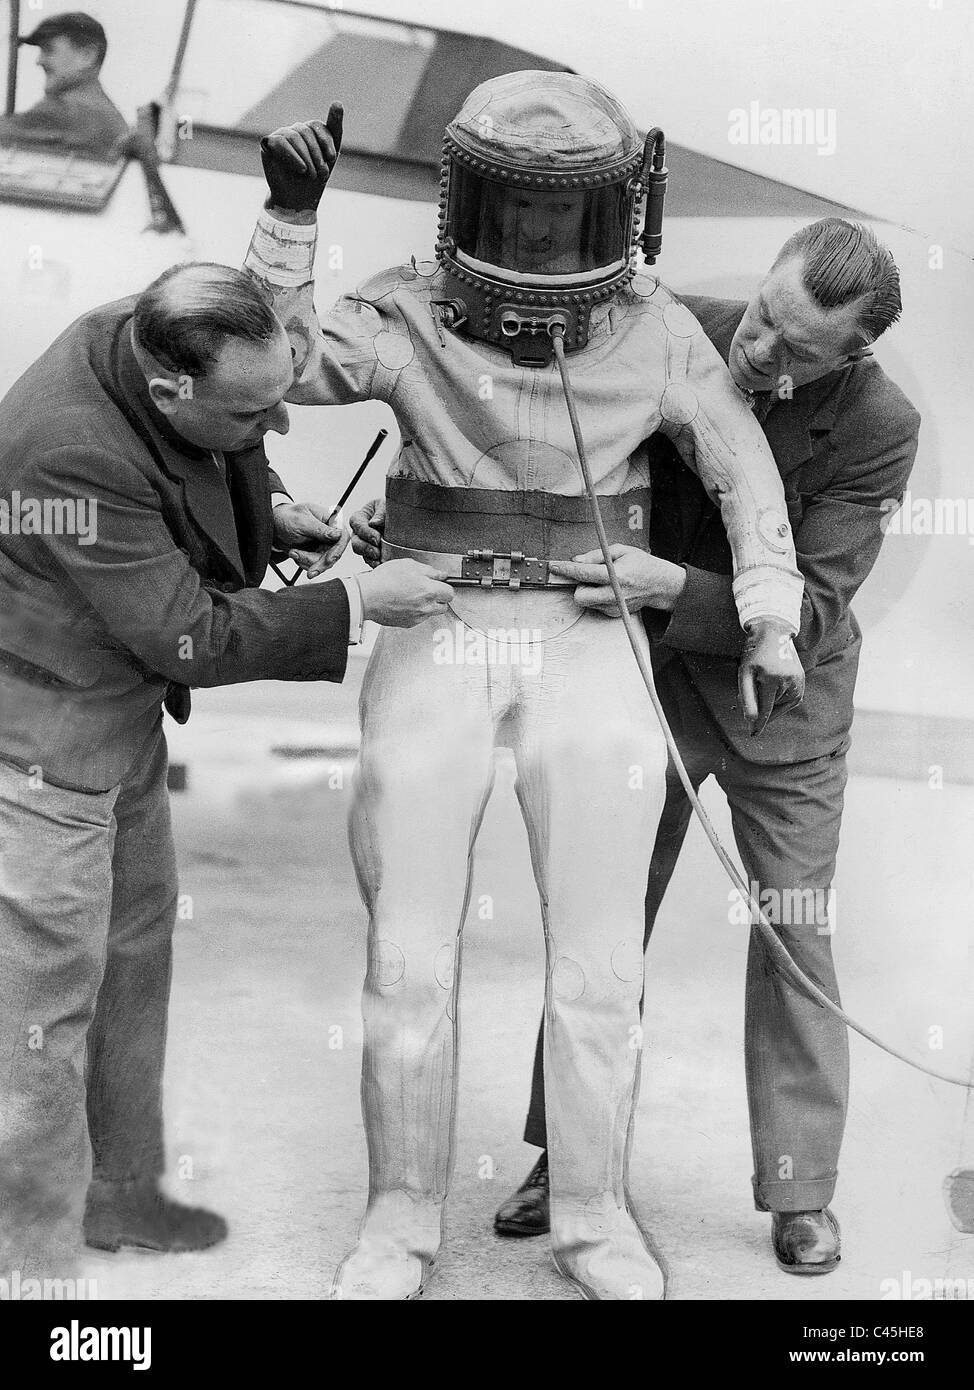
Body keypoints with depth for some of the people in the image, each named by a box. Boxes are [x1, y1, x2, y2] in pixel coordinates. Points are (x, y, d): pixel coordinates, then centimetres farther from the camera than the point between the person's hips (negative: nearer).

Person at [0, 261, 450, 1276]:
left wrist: (270, 514, -2)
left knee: (136, 946, 19)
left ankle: (115, 1185, 36)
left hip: (123, 717, 9)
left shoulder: (147, 337, -8)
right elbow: (192, 639, -26)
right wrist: (354, 604, -19)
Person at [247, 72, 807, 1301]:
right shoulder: (410, 314, -1)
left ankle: (591, 1214, 22)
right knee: (409, 960, 0)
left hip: (585, 648, 1)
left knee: (599, 966, 3)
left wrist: (770, 619, 1)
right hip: (434, 645, 0)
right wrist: (289, 216, -24)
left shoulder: (653, 331, 1)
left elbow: (742, 466, 8)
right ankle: (404, 1216, 18)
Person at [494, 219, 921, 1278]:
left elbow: (808, 607, -24)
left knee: (793, 934, 3)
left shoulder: (879, 427, -21)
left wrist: (672, 589, -38)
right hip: (643, 677, 3)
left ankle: (800, 1191, 17)